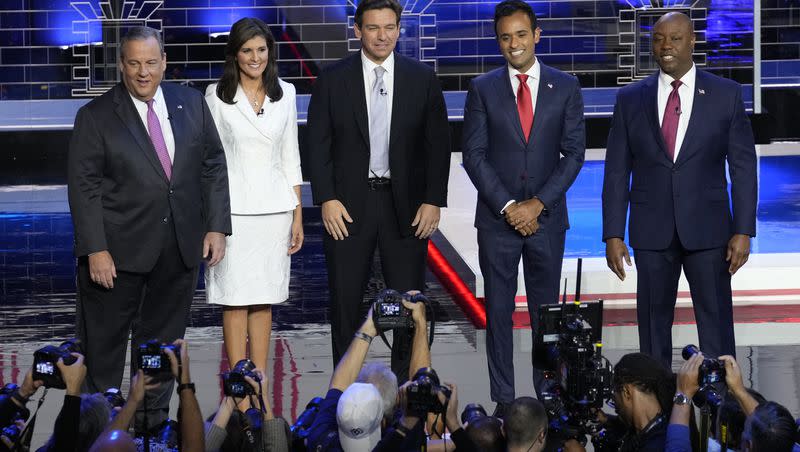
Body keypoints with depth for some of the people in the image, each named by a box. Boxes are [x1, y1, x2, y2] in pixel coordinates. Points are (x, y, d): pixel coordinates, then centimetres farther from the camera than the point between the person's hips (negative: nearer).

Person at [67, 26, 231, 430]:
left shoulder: (192, 104, 5)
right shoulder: (95, 117, -5)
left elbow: (213, 166, 9)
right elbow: (83, 186, -8)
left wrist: (216, 227, 0)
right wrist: (96, 250, -14)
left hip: (181, 246, 3)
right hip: (119, 247, -3)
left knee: (163, 337, 12)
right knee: (104, 340, 4)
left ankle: (152, 419, 22)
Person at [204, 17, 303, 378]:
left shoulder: (284, 94, 8)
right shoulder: (217, 96, -1)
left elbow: (290, 157, 11)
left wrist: (298, 215, 7)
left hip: (274, 208, 3)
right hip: (233, 208, -3)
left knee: (264, 300, 7)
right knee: (235, 300, -2)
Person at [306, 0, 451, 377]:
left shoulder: (422, 79, 3)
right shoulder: (333, 79, 1)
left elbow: (438, 144, 4)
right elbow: (317, 144, 1)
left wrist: (433, 201, -3)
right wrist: (327, 199, -7)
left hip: (405, 205, 0)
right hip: (348, 206, 0)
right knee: (345, 302, 5)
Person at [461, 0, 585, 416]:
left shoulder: (565, 87, 4)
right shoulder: (482, 89, 3)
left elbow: (574, 152, 1)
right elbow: (474, 155, -1)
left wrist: (538, 203, -9)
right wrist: (508, 206, -10)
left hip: (546, 217, 0)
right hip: (496, 218, 0)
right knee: (498, 311, 2)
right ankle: (503, 400, 6)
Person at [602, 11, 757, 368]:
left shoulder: (726, 94, 1)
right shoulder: (630, 99, 5)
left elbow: (743, 166, 0)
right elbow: (617, 171, 5)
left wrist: (743, 231, -7)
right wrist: (613, 235, -1)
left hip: (707, 230, -1)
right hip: (651, 232, 1)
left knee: (716, 321, 0)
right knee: (653, 322, 6)